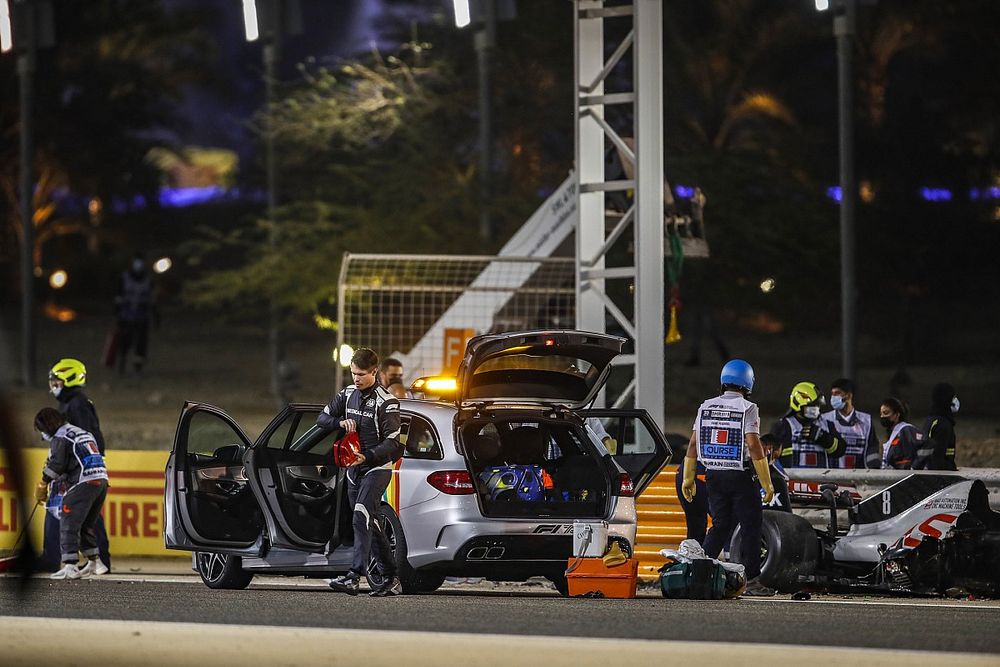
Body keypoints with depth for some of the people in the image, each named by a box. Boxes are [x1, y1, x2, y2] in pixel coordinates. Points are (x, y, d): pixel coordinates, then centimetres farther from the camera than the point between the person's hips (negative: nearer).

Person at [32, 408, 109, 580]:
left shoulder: (60, 438, -2)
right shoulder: (81, 432, 26)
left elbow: (56, 464, -10)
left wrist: (43, 485, -1)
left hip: (84, 482, -9)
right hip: (101, 481, 9)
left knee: (69, 524, -8)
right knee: (86, 525, 21)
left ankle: (70, 567, -16)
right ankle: (94, 562, 25)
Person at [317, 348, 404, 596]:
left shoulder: (386, 402, -11)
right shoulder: (348, 394, 9)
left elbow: (392, 443, -15)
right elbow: (322, 419, 13)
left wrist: (367, 457, -29)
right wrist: (341, 422, -8)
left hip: (377, 467, -8)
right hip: (353, 469, 8)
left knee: (361, 517, -22)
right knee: (369, 524, 11)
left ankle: (354, 576, -32)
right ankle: (391, 579, 18)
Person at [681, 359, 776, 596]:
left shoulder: (706, 407, 6)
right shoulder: (747, 409, -10)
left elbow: (693, 444, 6)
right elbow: (753, 446, -15)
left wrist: (688, 478, 14)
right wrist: (766, 483, -12)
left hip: (714, 476, 5)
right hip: (740, 476, -5)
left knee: (720, 526, 15)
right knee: (751, 527, 4)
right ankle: (751, 580, 2)